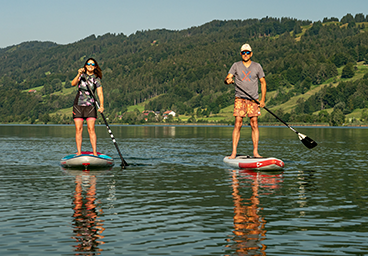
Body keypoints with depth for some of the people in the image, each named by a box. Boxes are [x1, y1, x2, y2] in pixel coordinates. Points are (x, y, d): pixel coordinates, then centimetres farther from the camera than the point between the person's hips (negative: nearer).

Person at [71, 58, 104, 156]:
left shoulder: (96, 79, 2)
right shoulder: (81, 75, 7)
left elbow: (100, 94, -7)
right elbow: (73, 84, -11)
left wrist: (101, 105, -22)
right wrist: (79, 75, -27)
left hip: (90, 105, -1)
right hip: (78, 105, 1)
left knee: (91, 129, -9)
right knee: (78, 129, -2)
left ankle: (95, 152, -9)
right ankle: (79, 152, 2)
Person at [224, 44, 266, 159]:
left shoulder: (257, 66, 7)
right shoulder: (236, 66, 6)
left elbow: (263, 82, 11)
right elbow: (227, 78, -3)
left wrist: (263, 99, 2)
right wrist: (228, 80, -29)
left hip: (253, 99, 1)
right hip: (240, 98, -1)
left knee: (254, 125, -3)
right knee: (238, 124, -7)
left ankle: (255, 152, 1)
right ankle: (234, 152, -7)